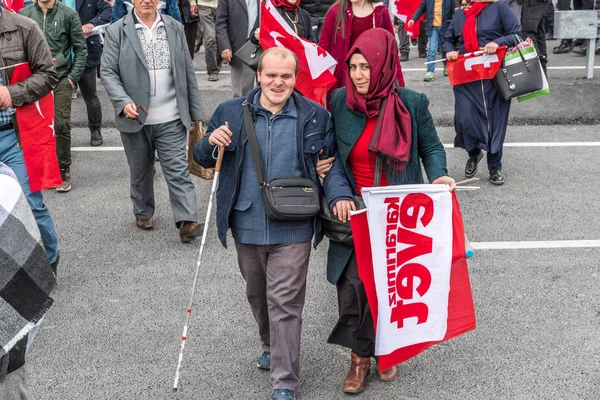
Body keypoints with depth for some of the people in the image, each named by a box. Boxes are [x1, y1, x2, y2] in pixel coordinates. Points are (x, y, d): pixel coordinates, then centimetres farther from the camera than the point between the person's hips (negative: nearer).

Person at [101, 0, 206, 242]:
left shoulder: (175, 28, 7)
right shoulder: (117, 31, -1)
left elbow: (188, 72, 8)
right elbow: (108, 71, -4)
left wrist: (196, 112, 7)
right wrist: (124, 102, -20)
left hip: (171, 119, 1)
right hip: (135, 118, 0)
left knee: (178, 170, -5)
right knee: (140, 171, 14)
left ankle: (187, 221, -7)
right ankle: (143, 214, 32)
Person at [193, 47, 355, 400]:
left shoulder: (315, 116, -3)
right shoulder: (231, 113, 1)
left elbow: (332, 159, 6)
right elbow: (203, 159, 9)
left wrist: (339, 193, -11)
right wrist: (211, 143, -14)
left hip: (292, 229, -3)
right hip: (247, 226, 3)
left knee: (285, 303, -4)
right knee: (257, 295, 21)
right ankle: (272, 346, 48)